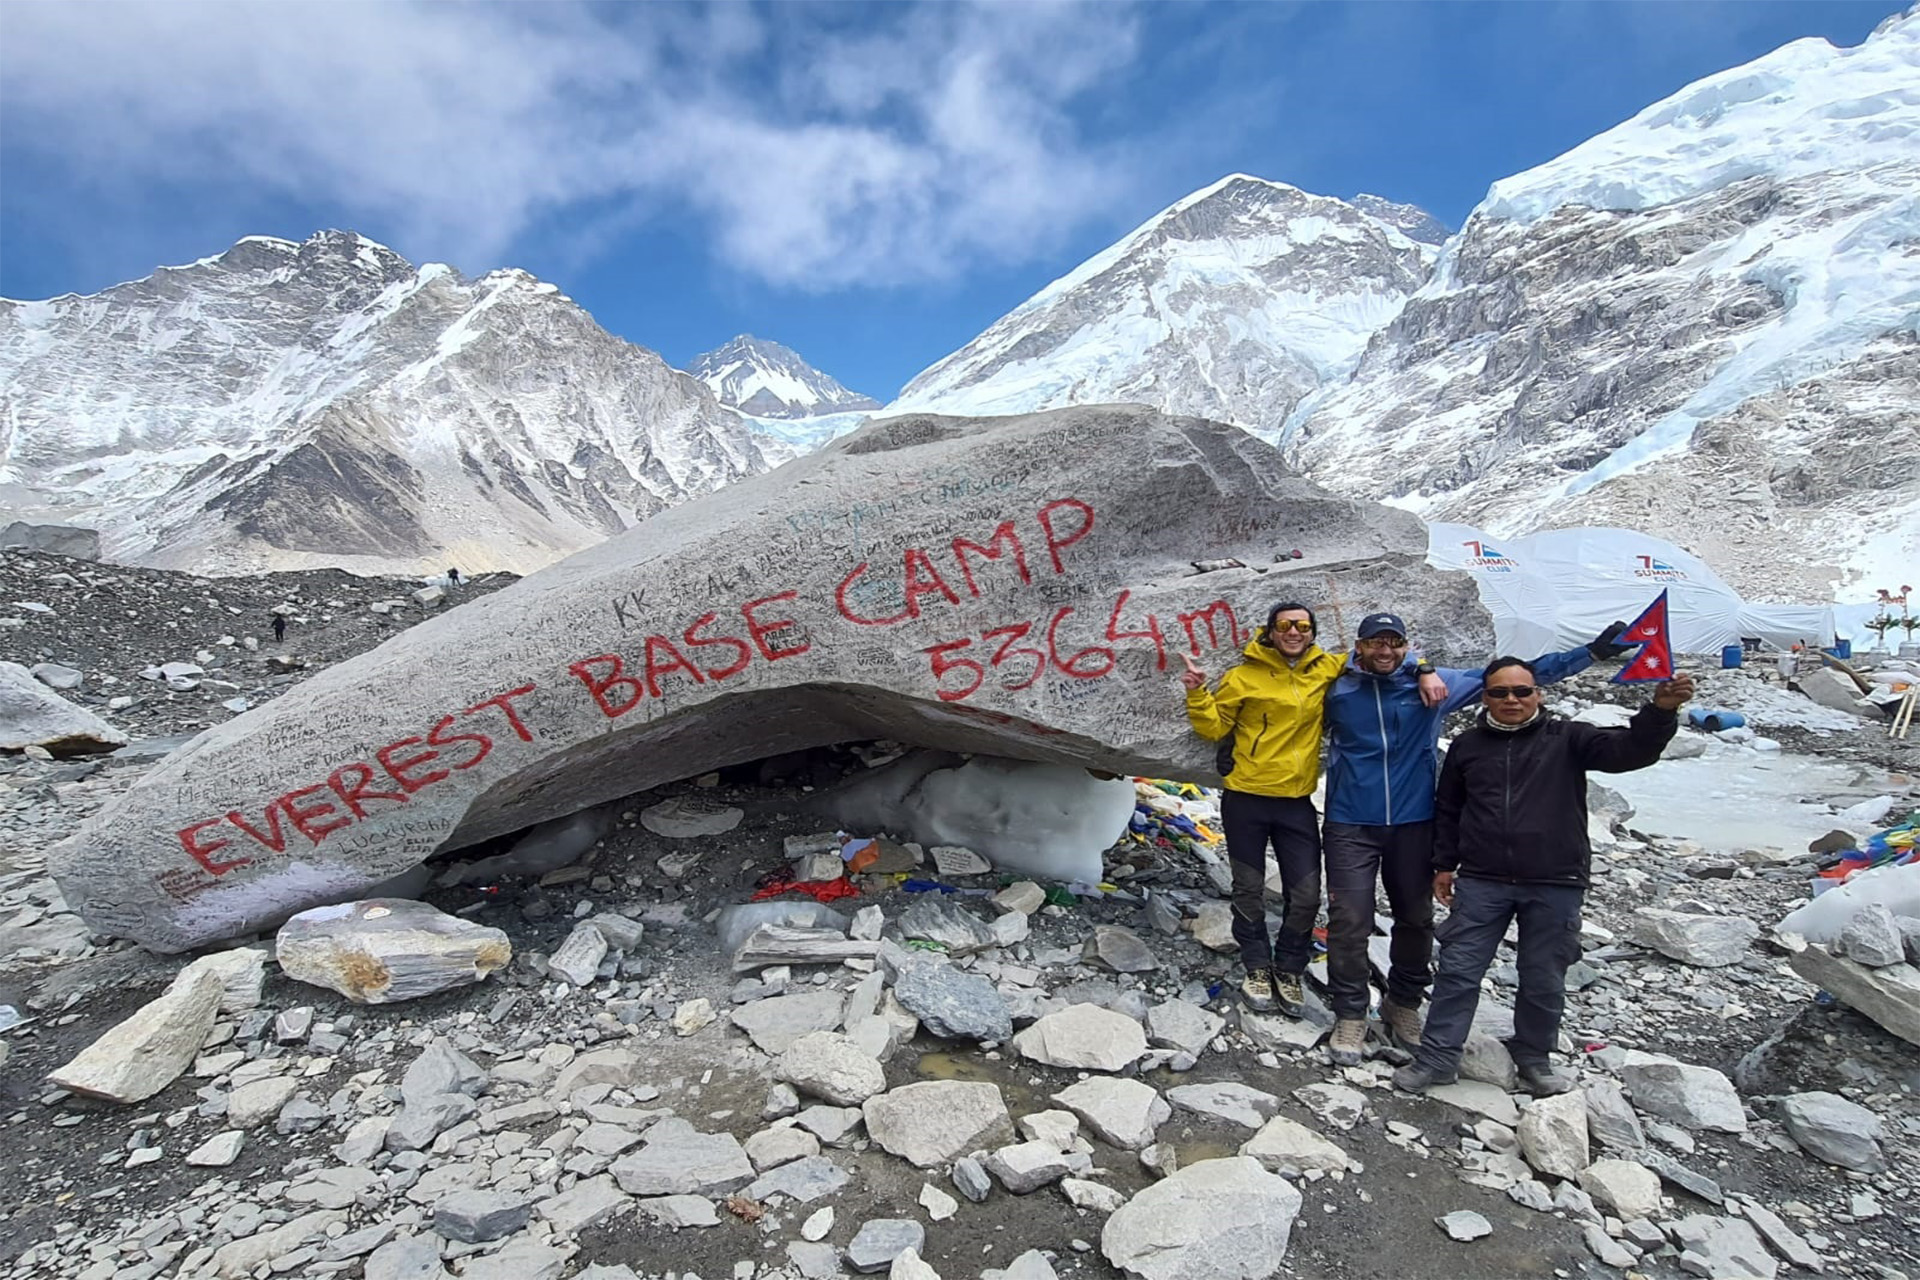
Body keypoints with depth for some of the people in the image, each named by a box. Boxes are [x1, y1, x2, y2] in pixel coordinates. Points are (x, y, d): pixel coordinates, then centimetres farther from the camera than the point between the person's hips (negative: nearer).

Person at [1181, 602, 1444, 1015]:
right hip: (1246, 799, -2)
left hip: (1297, 802, 2)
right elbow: (1215, 727, 2)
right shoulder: (1245, 675, -4)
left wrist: (1424, 672, -1)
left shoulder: (1326, 669, 2)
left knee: (1306, 895, 5)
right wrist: (1198, 695, -14)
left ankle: (1288, 970, 27)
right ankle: (1258, 967, 30)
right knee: (1249, 889, 10)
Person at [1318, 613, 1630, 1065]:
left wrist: (1592, 652, 2)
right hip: (1351, 826, -2)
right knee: (1349, 922, -4)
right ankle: (1350, 1017, 11)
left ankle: (1404, 1005, 33)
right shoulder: (1337, 689, -2)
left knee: (1415, 919, 13)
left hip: (1413, 823, 2)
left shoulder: (1435, 683, 0)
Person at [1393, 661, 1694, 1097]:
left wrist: (1661, 710, -33)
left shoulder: (1567, 739, 1)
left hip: (1554, 886, -1)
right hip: (1481, 882, 1)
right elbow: (1447, 811, 16)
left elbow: (1629, 750, -15)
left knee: (1544, 980, 11)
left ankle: (1533, 1058, 32)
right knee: (1458, 970, 3)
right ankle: (1437, 1057, 14)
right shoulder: (1467, 746, 8)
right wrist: (1444, 864, 12)